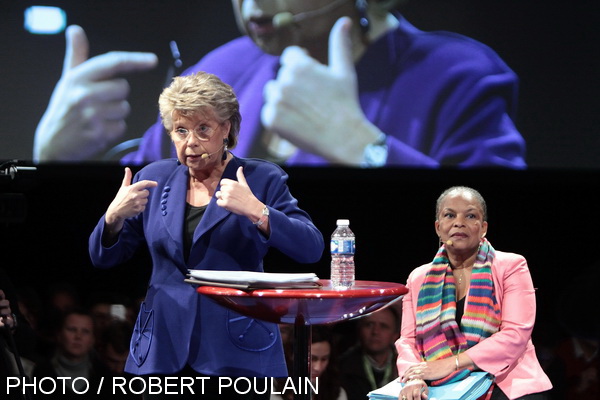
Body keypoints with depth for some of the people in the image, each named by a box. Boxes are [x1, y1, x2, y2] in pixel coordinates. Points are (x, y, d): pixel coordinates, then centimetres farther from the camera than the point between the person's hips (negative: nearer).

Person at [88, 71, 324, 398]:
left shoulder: (262, 179, -1)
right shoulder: (155, 178, 8)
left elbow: (312, 249, -12)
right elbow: (103, 258, 9)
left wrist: (255, 211, -25)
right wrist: (114, 216, -12)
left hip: (238, 353, -3)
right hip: (162, 350, 3)